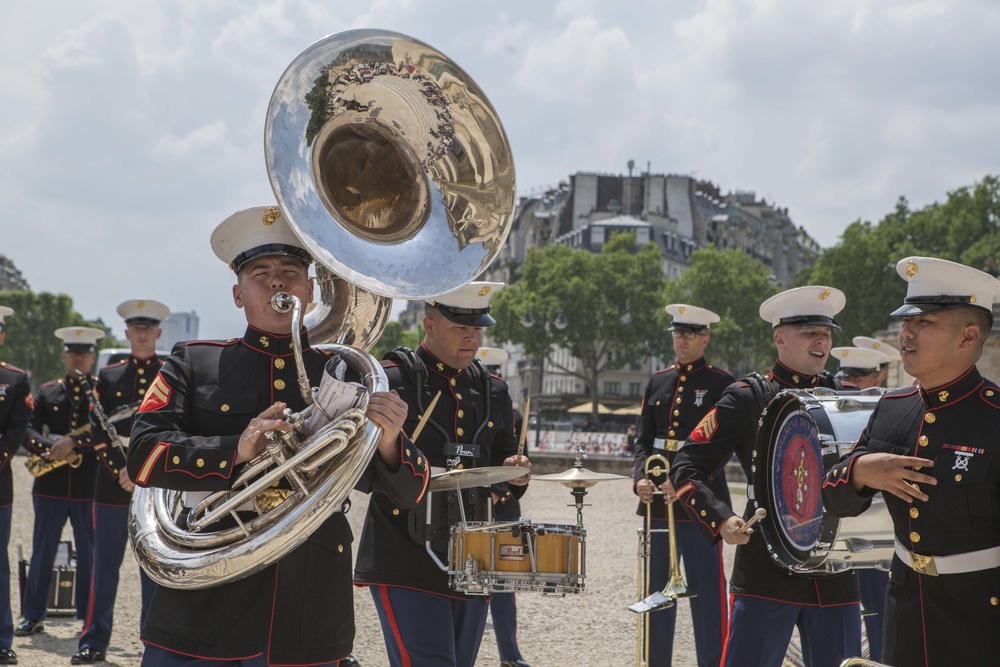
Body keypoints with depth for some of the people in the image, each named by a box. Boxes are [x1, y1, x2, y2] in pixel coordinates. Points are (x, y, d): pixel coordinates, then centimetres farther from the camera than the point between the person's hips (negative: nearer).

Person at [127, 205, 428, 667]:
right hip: (203, 610, -1)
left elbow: (409, 492, 5)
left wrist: (388, 443, -17)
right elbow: (144, 456, -5)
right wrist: (236, 450, -20)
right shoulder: (192, 364, 7)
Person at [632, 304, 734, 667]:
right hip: (658, 502, 5)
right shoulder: (657, 382, 13)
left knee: (707, 592, -2)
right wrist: (640, 478, -8)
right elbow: (644, 441, 11)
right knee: (658, 591, 10)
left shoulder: (721, 383, -2)